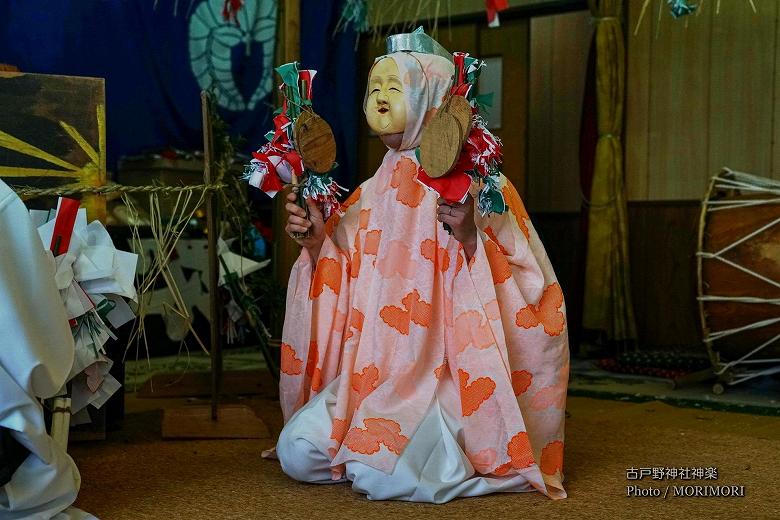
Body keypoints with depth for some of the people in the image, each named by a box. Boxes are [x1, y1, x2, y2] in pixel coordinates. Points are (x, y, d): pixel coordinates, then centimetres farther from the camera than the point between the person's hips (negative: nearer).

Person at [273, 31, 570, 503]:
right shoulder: (373, 192, 11)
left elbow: (525, 287, -12)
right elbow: (346, 294, 15)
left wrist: (470, 235, -26)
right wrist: (317, 240, -1)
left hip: (446, 374, -6)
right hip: (374, 372, 6)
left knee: (379, 474, -25)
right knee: (297, 452, -12)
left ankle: (453, 451, 6)